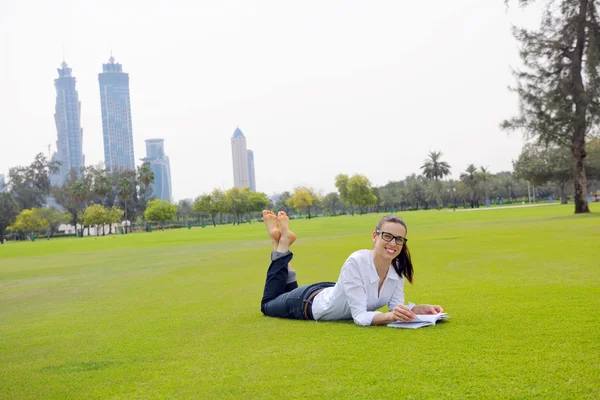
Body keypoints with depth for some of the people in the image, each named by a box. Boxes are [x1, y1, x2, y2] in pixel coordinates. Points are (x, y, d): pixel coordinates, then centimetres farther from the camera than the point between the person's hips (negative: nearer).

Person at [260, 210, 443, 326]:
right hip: (310, 302, -6)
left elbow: (396, 306, -19)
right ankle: (282, 244, 28)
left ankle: (283, 245, 38)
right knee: (268, 305, 27)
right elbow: (360, 317, -42)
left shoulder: (398, 267, -22)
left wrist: (421, 309, -37)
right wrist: (389, 316, -59)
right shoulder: (356, 263, -41)